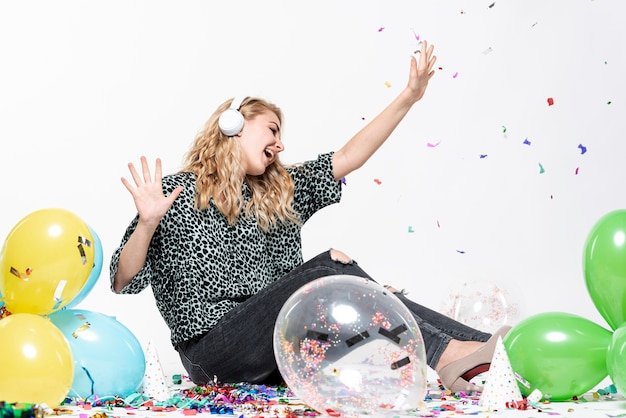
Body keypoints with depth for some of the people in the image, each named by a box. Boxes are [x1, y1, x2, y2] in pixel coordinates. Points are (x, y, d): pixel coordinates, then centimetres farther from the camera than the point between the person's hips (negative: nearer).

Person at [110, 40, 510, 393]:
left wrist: (409, 97, 4)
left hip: (273, 354, 6)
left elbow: (349, 158, 10)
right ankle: (445, 353, -30)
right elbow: (124, 282, -4)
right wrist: (147, 224, -22)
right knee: (330, 268, -22)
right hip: (212, 352, -6)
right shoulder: (175, 192, 1)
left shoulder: (279, 193, 17)